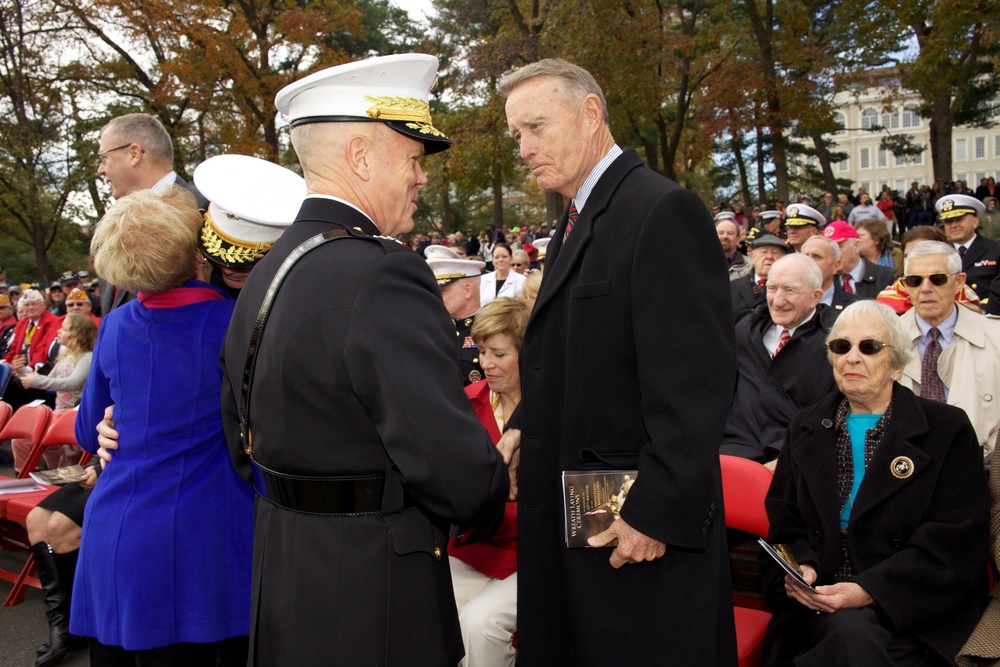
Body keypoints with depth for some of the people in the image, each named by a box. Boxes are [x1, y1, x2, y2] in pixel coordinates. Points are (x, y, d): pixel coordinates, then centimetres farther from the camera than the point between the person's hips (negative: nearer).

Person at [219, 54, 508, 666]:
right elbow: (452, 460, -26)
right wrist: (493, 494, -4)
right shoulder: (382, 274, -24)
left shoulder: (266, 272, 4)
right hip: (373, 594, -8)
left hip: (282, 568, 9)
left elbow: (244, 443, 14)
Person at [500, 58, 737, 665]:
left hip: (641, 528, -9)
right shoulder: (577, 221, 13)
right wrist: (528, 426, 7)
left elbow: (695, 382, -22)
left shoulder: (663, 210, -17)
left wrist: (658, 515, -22)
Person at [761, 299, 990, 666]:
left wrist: (869, 590, -17)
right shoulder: (805, 427, 15)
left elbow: (956, 541, -6)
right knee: (852, 634, -31)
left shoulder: (947, 428, 3)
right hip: (821, 599, 2)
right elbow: (783, 518, 13)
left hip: (914, 606, -2)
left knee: (852, 637, -33)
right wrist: (800, 567, -9)